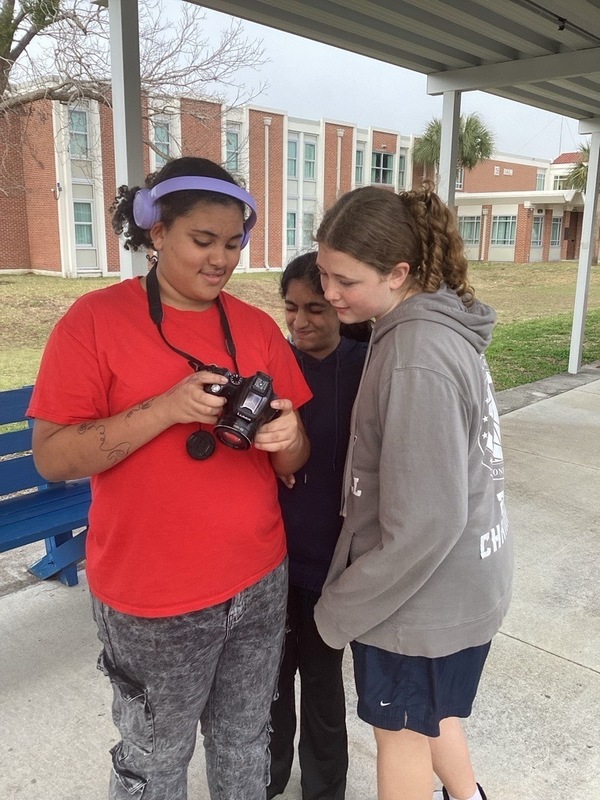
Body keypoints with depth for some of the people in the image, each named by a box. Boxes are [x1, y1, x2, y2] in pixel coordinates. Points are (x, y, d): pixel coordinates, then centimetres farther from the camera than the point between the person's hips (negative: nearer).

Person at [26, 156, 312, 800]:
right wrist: (167, 408, -26)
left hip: (260, 584, 4)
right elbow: (52, 456, -15)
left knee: (245, 746, 24)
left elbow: (290, 464, 5)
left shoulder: (258, 327, 1)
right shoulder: (95, 320, -11)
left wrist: (287, 439, -19)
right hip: (154, 601, -4)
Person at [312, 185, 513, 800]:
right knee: (429, 712, 29)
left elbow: (424, 524, -28)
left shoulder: (416, 361, -29)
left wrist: (341, 610, -15)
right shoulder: (444, 326, 0)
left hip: (423, 590, -8)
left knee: (401, 728, 17)